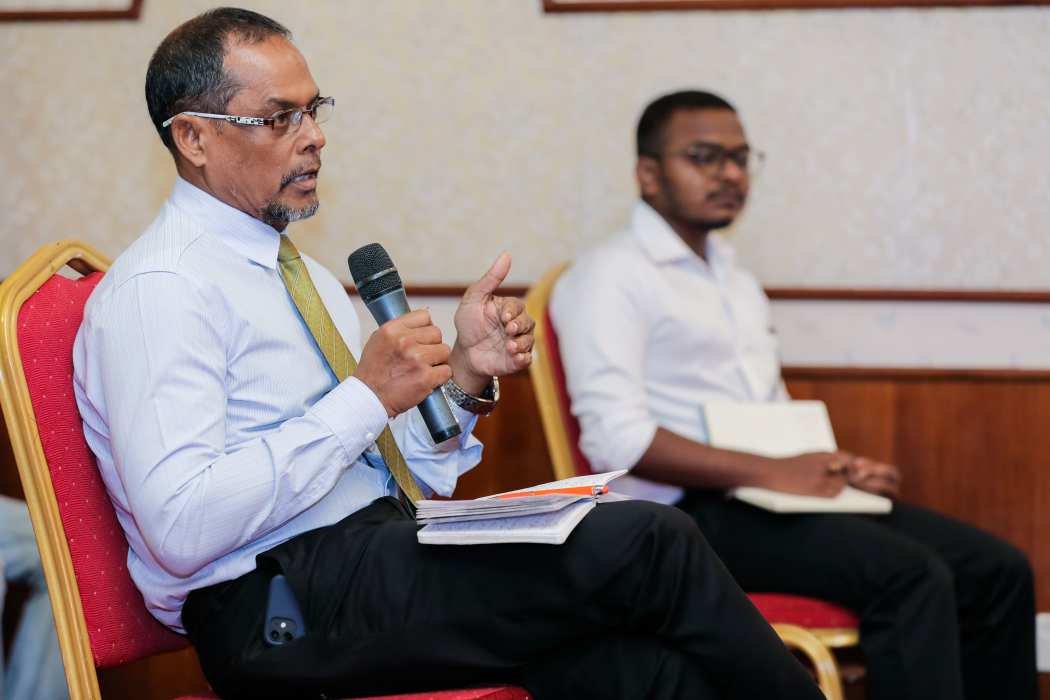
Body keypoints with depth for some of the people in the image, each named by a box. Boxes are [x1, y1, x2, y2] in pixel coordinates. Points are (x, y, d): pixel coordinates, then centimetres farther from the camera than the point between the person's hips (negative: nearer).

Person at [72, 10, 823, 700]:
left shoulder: (305, 275, 19)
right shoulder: (159, 291, -8)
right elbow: (182, 528, -21)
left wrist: (464, 375, 1)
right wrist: (365, 397, -17)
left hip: (380, 563, 8)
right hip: (283, 609, -8)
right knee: (647, 541, -19)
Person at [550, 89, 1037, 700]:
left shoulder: (735, 278, 21)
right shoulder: (611, 277, -7)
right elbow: (615, 438, -18)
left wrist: (841, 468, 1)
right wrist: (771, 472, -20)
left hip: (767, 497, 9)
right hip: (690, 512, -9)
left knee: (997, 569, -3)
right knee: (912, 576, -27)